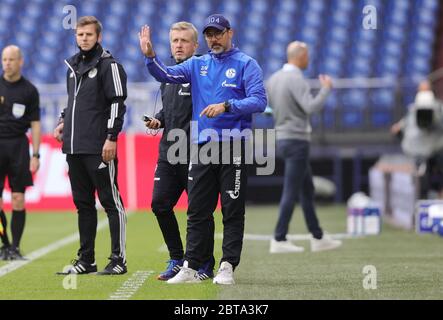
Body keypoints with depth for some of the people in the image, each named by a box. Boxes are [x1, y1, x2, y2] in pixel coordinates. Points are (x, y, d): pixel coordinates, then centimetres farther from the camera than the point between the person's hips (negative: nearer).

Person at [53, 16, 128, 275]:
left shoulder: (108, 65, -6)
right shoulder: (73, 65, 17)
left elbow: (117, 103, -11)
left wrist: (111, 137, -16)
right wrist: (64, 122, 13)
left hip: (99, 148, -8)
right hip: (74, 147, 8)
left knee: (111, 202, -4)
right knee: (83, 203, 11)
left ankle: (119, 260, -3)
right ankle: (86, 260, 16)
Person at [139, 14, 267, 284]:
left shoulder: (246, 64, 0)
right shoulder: (197, 65, 15)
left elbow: (259, 101, -10)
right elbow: (167, 75, 1)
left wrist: (226, 106, -21)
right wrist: (150, 56, -16)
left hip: (233, 147, -4)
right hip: (202, 145, 5)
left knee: (233, 210, -2)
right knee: (197, 210, 5)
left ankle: (228, 267, 2)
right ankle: (191, 267, 8)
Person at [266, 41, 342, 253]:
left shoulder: (273, 79, 9)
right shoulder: (296, 80, -16)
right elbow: (311, 107, -25)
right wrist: (326, 88, -13)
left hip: (281, 139, 9)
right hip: (296, 140, -9)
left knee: (307, 189, 15)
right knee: (291, 192, -5)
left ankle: (318, 238, 19)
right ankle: (279, 240, -4)